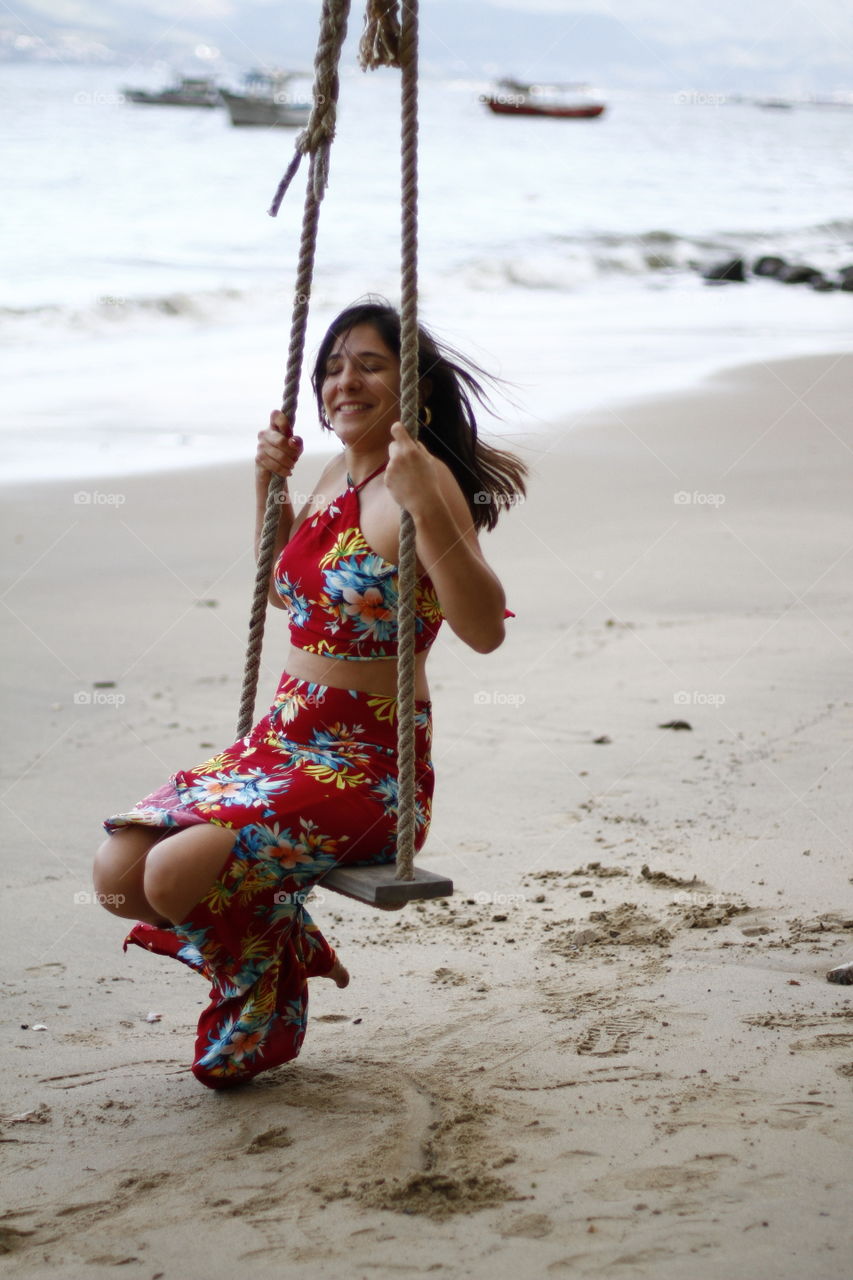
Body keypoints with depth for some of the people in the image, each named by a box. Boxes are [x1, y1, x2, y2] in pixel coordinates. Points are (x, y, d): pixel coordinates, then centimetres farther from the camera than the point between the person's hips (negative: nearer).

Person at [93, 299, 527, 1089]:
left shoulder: (420, 482, -14)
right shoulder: (338, 477, 11)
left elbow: (484, 630, -27)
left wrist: (426, 508, -34)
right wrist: (271, 484, 17)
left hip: (367, 766, -8)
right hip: (282, 744, 8)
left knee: (176, 873, -24)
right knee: (118, 873, -4)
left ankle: (271, 985, 8)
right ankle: (282, 944, 19)